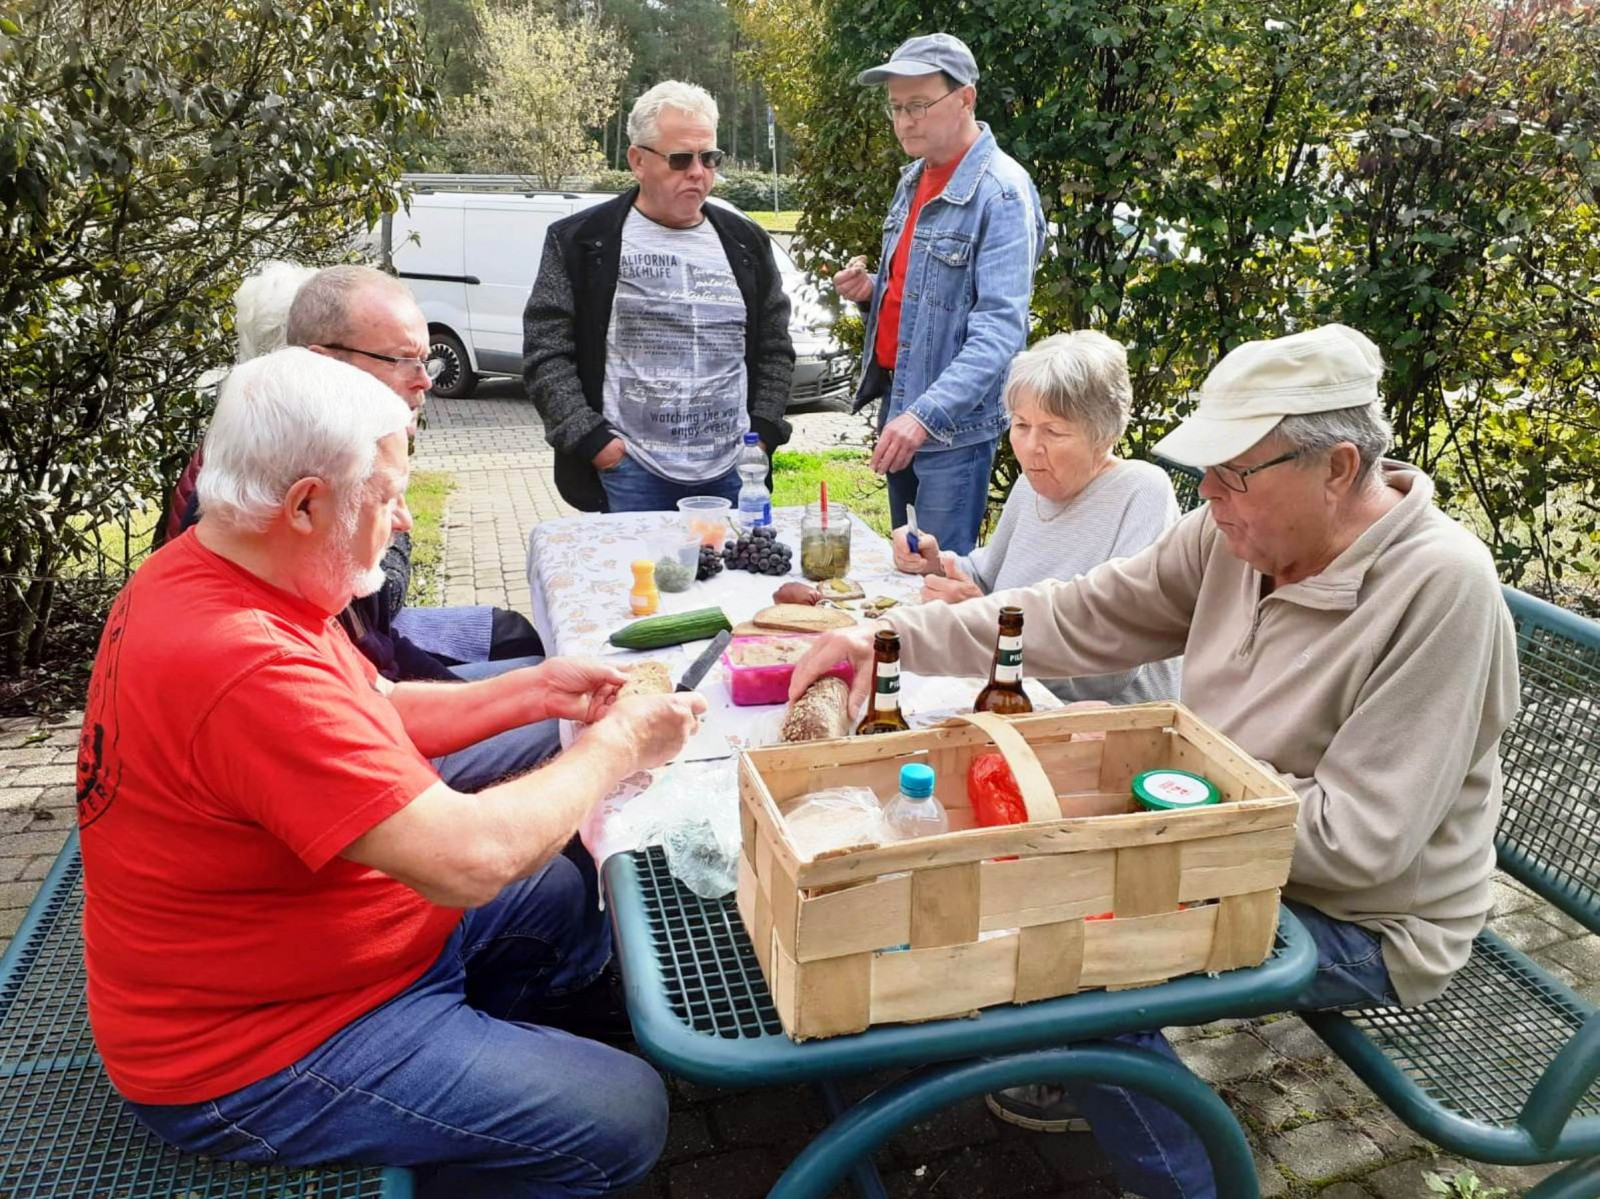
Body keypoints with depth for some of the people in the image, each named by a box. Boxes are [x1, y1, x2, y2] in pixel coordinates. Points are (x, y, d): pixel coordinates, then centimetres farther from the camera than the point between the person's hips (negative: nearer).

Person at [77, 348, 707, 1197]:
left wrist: (533, 691, 1)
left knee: (578, 896, 18)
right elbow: (470, 857, -35)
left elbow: (371, 716, 10)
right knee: (622, 1118, -10)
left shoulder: (195, 575, -1)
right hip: (255, 1052, -10)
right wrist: (615, 747, -20)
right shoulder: (240, 665, -35)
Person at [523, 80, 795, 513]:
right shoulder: (580, 242, 1)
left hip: (732, 475, 4)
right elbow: (545, 351, -1)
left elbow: (775, 348, 17)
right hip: (627, 474, -3)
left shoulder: (746, 243, 12)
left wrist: (763, 433, 6)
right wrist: (591, 440, -9)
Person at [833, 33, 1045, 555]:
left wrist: (926, 415, -34)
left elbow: (1000, 328, -24)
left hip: (954, 425, -8)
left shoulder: (1002, 193, -16)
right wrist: (871, 290, 0)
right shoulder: (913, 179, 10)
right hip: (896, 403, 8)